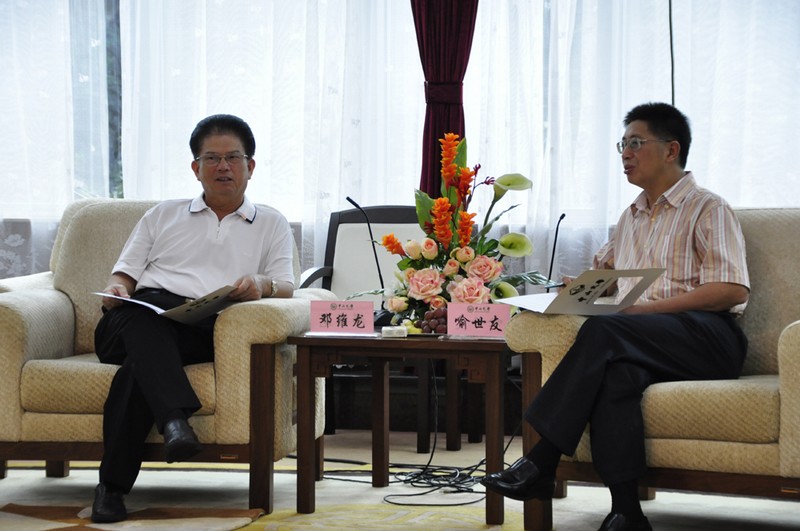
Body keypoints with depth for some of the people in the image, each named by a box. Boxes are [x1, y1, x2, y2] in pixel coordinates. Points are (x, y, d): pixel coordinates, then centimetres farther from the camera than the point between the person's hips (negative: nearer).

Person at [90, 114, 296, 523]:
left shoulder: (271, 224, 26)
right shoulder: (163, 215, 31)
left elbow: (285, 286, 12)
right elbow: (125, 271, 23)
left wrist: (261, 285, -12)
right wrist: (116, 289, -2)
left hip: (202, 332, -2)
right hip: (143, 320, 2)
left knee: (139, 365, -36)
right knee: (142, 309, -39)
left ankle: (113, 486, -35)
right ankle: (175, 418, -54)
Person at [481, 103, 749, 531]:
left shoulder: (707, 209, 5)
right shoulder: (632, 217, 28)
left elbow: (734, 289, -7)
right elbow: (603, 268, 40)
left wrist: (647, 309, -15)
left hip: (706, 337, -5)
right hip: (641, 346, 5)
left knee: (604, 331, -32)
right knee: (614, 371, -33)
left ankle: (541, 463, -33)